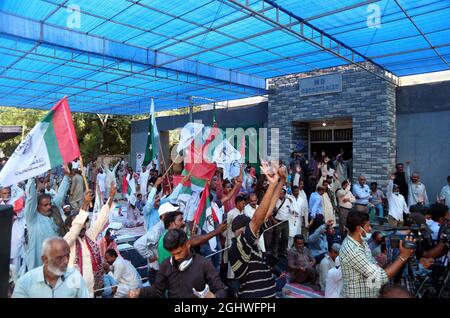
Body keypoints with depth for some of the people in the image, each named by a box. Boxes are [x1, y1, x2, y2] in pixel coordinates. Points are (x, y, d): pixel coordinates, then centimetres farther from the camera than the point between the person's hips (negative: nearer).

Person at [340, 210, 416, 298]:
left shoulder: (361, 241, 1)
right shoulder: (352, 251, -29)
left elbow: (374, 267, 4)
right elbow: (380, 278, -27)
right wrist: (403, 257, -23)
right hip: (357, 295, -8)